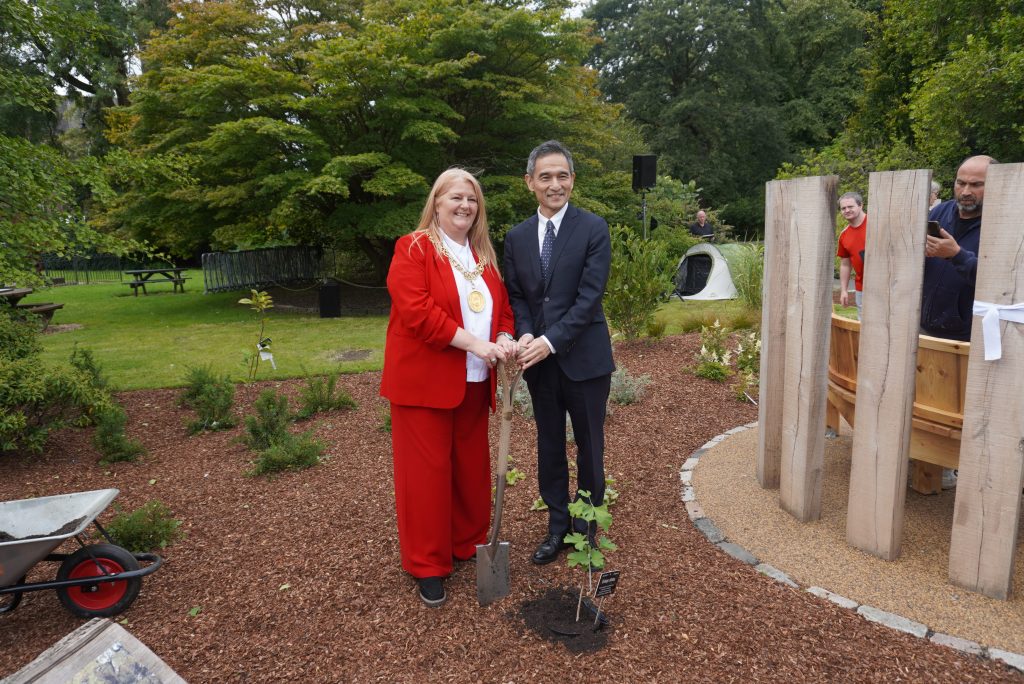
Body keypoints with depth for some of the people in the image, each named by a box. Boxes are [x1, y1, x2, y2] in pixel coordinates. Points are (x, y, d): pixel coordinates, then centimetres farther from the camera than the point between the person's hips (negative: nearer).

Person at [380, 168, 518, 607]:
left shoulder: (484, 255, 15)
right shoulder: (413, 248, -5)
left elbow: (501, 307, 16)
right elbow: (416, 311, -18)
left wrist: (505, 339, -7)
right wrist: (475, 343, -21)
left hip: (473, 382, 6)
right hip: (425, 381, -6)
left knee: (472, 467, 12)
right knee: (427, 471, 1)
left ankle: (468, 545, 31)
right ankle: (427, 566, 15)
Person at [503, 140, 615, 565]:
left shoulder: (593, 228, -7)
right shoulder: (517, 237, 7)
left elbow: (590, 295, -14)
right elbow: (516, 296, 8)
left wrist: (550, 340, -20)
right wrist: (525, 336, -11)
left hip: (584, 357, -4)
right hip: (539, 362, 4)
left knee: (589, 447, 10)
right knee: (549, 446, 13)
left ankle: (587, 528, 28)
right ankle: (557, 526, 29)